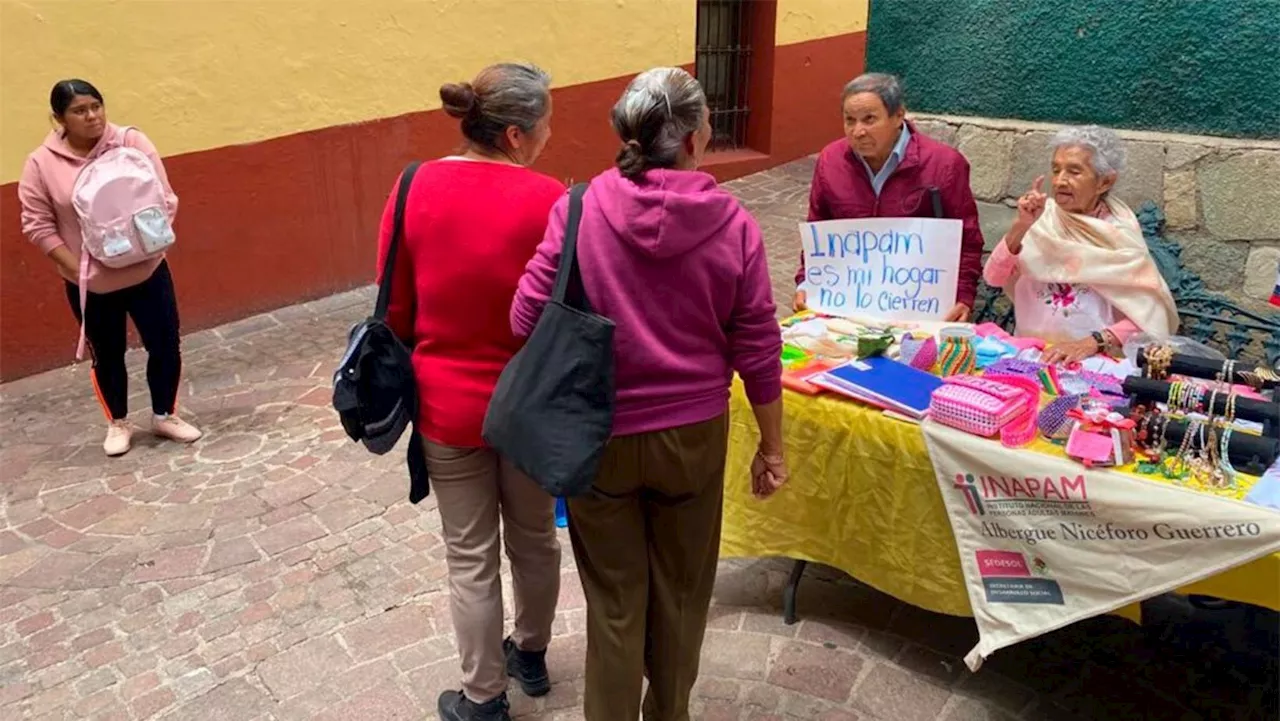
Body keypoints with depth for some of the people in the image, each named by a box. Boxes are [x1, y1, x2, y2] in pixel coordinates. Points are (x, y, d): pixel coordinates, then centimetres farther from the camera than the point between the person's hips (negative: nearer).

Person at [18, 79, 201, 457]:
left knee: (165, 346, 6)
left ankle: (165, 416, 28)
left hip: (146, 271, 0)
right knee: (107, 355, 14)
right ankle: (118, 423, 34)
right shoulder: (41, 164, -8)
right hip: (89, 283, 0)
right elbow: (38, 225, -6)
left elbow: (165, 199, -6)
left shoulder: (132, 142, -7)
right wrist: (75, 267, -15)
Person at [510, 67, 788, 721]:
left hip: (599, 434, -1)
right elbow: (757, 349, -6)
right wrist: (772, 444, 6)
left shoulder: (579, 208, -13)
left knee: (615, 597, 16)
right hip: (693, 433, 1)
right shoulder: (733, 224, -10)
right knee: (680, 589, 22)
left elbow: (527, 320, -12)